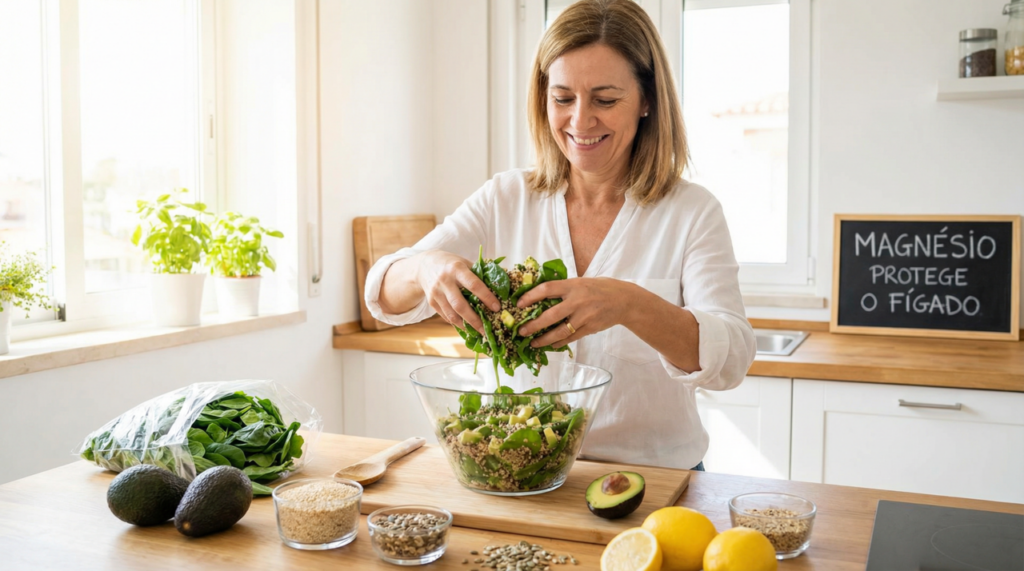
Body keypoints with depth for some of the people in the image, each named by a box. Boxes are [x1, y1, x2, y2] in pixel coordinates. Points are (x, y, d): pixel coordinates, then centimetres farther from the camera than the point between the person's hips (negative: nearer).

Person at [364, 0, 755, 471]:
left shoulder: (691, 213, -4)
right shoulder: (505, 199, 3)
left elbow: (732, 359, -16)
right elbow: (383, 295, -3)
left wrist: (630, 305, -35)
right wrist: (424, 269, -27)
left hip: (654, 479, -3)